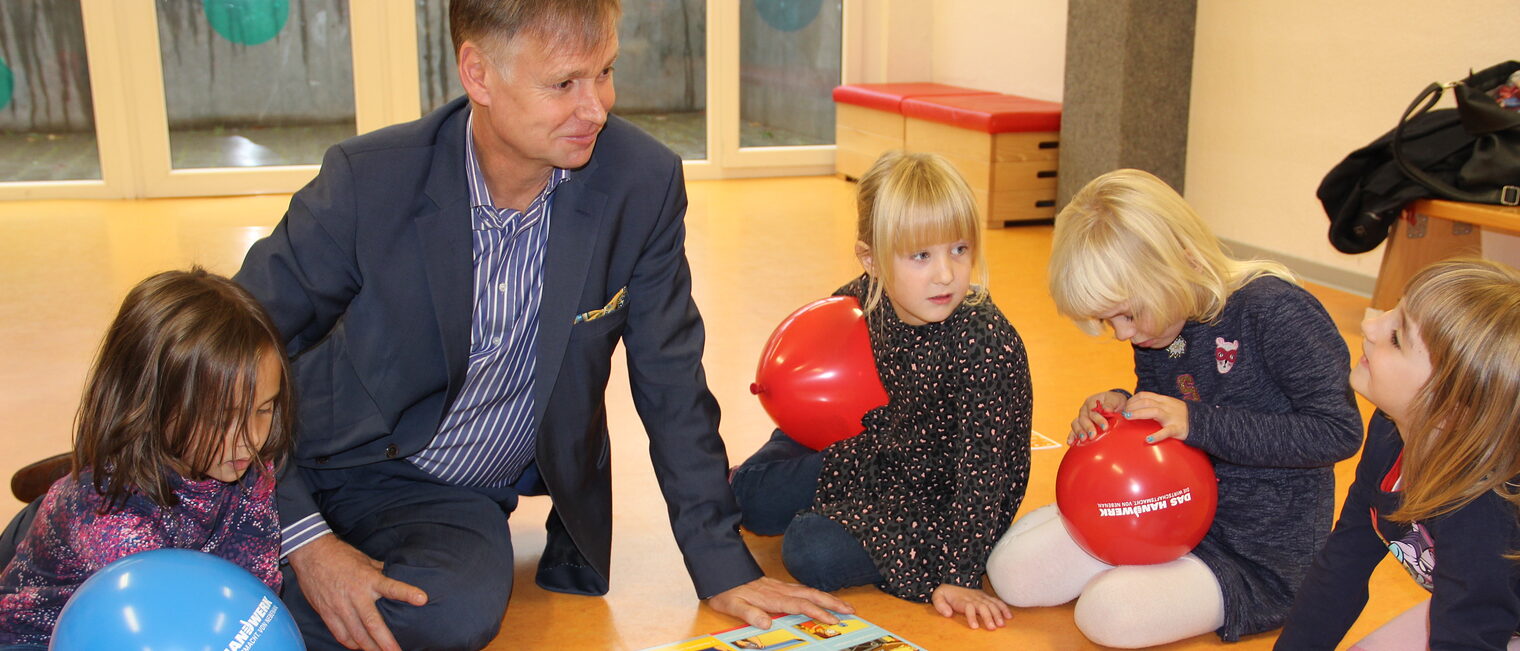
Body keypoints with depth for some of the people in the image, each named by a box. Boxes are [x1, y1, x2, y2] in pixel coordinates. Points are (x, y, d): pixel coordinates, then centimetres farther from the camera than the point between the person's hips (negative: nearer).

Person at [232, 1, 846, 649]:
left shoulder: (645, 182, -16)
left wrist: (722, 567, -5)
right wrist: (306, 542, -21)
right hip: (348, 471, -3)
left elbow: (671, 384, -6)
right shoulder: (368, 179, -21)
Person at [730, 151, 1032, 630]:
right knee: (749, 496, 9)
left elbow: (983, 469, -26)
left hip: (939, 496, -6)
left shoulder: (987, 344, -31)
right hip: (874, 464, 7)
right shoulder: (862, 303, -15)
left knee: (813, 549, -21)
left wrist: (958, 576, -25)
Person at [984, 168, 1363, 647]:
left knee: (1108, 610, -28)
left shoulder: (1273, 310, -22)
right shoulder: (1153, 326, 0)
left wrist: (1197, 423, -28)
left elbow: (1339, 432, -22)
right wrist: (1118, 410, -10)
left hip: (1261, 558, -7)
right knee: (1010, 570, -5)